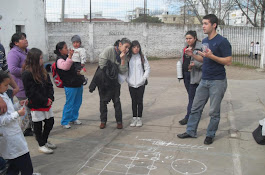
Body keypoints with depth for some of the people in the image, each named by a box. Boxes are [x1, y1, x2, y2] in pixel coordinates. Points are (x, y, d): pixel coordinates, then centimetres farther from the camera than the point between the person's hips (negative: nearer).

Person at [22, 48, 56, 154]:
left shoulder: (42, 71, 6)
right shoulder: (27, 74, -17)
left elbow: (49, 85, 8)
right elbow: (31, 92, -19)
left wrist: (50, 98, -7)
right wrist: (45, 101, -16)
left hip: (46, 103, 7)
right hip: (36, 105, -7)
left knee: (50, 122, 15)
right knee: (38, 125, 8)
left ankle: (45, 140, 34)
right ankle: (41, 145, 23)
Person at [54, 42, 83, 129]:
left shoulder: (67, 57, 16)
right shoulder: (59, 60, -12)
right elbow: (66, 67, -34)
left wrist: (77, 72, 13)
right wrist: (70, 56, -39)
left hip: (78, 84, 9)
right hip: (70, 85, -9)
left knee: (77, 102, 16)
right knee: (69, 104, -3)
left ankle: (74, 118, 33)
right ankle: (64, 122, 11)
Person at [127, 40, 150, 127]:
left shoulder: (142, 57, 1)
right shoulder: (128, 58, 2)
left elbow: (147, 68, 3)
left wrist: (143, 78, -6)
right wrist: (127, 79, -3)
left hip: (141, 84, -1)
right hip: (131, 84, 1)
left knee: (140, 101, 3)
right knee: (133, 101, 9)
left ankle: (139, 118, 13)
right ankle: (134, 118, 18)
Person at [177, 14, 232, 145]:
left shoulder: (222, 42, -12)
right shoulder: (205, 41, 12)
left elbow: (228, 61, -16)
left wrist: (211, 56, -25)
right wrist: (192, 55, 5)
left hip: (217, 81, -7)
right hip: (204, 80, 7)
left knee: (214, 111, 4)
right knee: (196, 108, 10)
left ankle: (210, 135, 19)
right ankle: (191, 131, 22)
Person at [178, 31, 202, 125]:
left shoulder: (200, 47, -10)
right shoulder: (186, 48, 17)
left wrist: (195, 64, -28)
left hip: (194, 75, -8)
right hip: (186, 74, 8)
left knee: (192, 96, -5)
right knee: (191, 95, 15)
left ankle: (188, 117, -1)